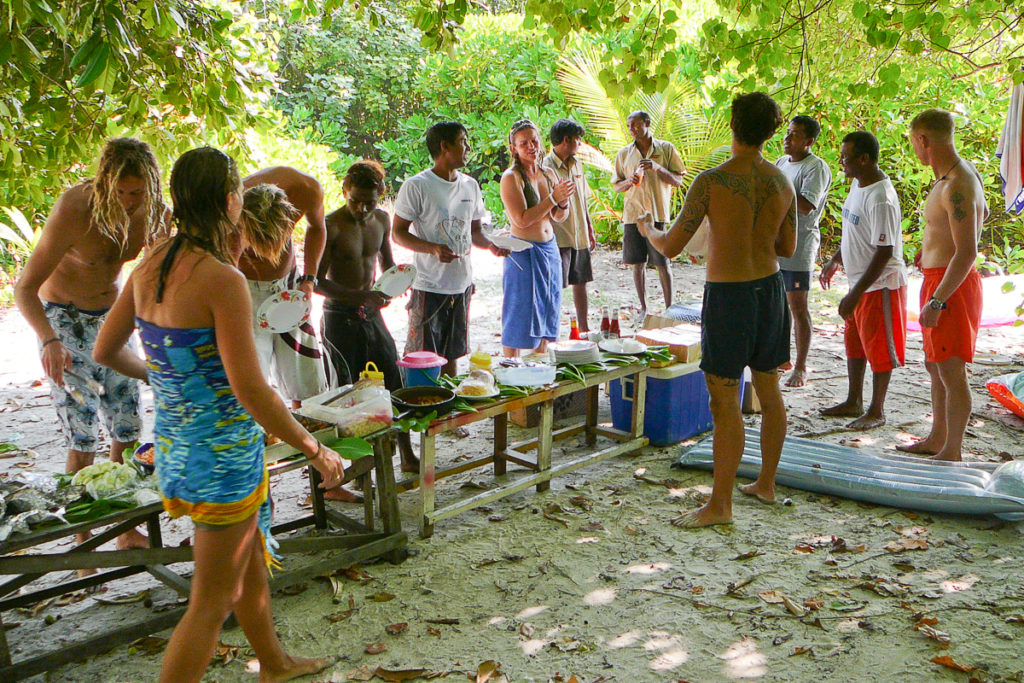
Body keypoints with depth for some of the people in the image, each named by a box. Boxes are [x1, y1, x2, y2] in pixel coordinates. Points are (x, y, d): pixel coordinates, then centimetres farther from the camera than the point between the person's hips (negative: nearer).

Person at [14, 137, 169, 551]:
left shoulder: (153, 212, -13)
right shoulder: (74, 210, -28)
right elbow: (25, 289, -28)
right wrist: (48, 339, -45)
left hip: (112, 316, 5)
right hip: (63, 319, -5)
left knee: (128, 430, 6)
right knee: (83, 440, -6)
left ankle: (126, 531, 20)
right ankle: (83, 544, 7)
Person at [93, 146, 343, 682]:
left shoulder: (149, 266, 1)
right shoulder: (222, 279, -22)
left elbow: (105, 351, 12)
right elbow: (250, 391, -25)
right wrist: (316, 450, -15)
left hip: (174, 442, 9)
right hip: (222, 452, -9)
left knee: (252, 561, 28)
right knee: (211, 603, 7)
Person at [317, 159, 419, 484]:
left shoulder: (382, 220, 5)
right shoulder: (332, 226, -14)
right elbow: (317, 280, -16)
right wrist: (360, 296, -25)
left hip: (371, 312, 6)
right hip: (340, 315, -6)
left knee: (394, 381, 7)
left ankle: (407, 456, 21)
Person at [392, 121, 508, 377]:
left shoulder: (470, 185, 10)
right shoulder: (417, 186, -10)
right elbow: (398, 233, -9)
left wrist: (490, 245, -3)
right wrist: (434, 248, -24)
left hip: (462, 285, 6)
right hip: (429, 286, -6)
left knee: (452, 354, 15)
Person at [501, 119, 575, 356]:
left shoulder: (548, 174, 10)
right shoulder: (511, 177, -11)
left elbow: (560, 217, 12)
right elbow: (522, 219, -20)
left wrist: (563, 202, -10)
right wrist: (553, 198, -20)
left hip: (550, 248, 7)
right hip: (524, 253, -7)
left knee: (546, 313, 13)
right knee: (520, 318, -1)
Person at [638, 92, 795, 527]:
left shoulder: (712, 182, -17)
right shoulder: (783, 183, 0)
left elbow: (671, 247, -13)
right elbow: (788, 248, 11)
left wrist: (647, 230, 8)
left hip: (727, 295, -6)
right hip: (770, 289, 7)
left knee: (725, 401, -2)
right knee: (769, 392, 17)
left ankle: (720, 505, 4)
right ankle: (766, 484, 31)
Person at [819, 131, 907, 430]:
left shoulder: (881, 199, -26)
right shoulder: (858, 184, 5)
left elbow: (885, 252, -26)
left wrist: (855, 294, -26)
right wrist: (835, 260, 25)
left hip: (881, 285, -10)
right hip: (861, 282, 10)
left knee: (878, 349, 4)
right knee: (854, 343, 18)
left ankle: (877, 411, 18)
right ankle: (853, 402, 32)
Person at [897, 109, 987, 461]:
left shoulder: (956, 186, -23)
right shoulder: (963, 171, 9)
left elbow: (967, 254, -26)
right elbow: (982, 212, 28)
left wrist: (936, 302, -25)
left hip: (951, 286, -10)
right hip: (936, 280, 10)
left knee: (951, 371, -2)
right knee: (935, 366, 19)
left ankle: (952, 453, 8)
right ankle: (937, 439, 32)